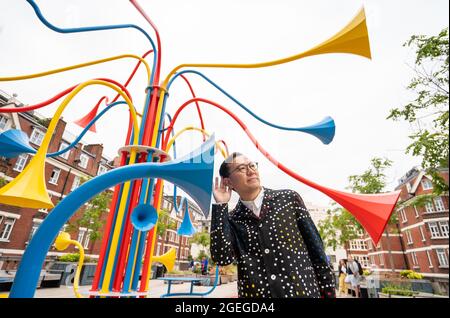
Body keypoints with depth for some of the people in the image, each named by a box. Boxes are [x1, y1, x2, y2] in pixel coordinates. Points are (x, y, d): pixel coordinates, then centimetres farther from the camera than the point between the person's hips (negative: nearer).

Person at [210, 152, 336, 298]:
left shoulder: (289, 198, -5)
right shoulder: (231, 220, -3)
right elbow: (222, 258, -17)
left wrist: (328, 292, 0)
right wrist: (220, 205, -16)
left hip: (303, 291, 0)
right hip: (255, 294, 0)